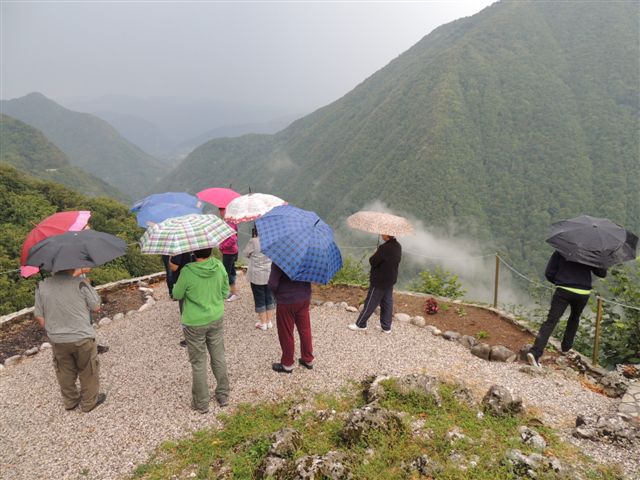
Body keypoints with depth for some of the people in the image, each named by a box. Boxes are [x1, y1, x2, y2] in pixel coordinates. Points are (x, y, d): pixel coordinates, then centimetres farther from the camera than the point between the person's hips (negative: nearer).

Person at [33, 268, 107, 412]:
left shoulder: (41, 287, -9)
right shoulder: (80, 284, -20)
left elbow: (40, 319, -3)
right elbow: (96, 307, -7)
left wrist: (52, 330, 17)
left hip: (57, 340, 4)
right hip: (82, 338, -4)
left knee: (65, 373, 24)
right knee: (88, 371, 17)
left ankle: (70, 401, 41)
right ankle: (89, 402, 32)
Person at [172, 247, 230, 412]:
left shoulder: (187, 271, -25)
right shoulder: (219, 266, -13)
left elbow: (177, 295, -8)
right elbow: (225, 292, 0)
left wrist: (175, 286, 12)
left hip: (195, 324, -3)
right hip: (216, 319, 4)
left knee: (198, 363, 12)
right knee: (219, 358, 18)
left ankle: (201, 403, 27)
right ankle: (223, 396, 33)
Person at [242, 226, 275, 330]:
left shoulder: (253, 241, -18)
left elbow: (245, 253, -3)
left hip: (257, 275, -4)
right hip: (270, 274, 4)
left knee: (259, 298, 8)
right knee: (269, 297, 15)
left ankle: (263, 323, 16)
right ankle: (269, 321, 24)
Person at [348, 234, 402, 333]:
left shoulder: (385, 248, -28)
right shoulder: (398, 246, 0)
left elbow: (372, 262, -22)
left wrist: (374, 255, -2)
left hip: (379, 281, -8)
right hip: (390, 280, 8)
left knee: (370, 303, 5)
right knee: (387, 303, 15)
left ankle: (360, 324, 18)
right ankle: (386, 327, 24)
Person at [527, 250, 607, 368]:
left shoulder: (559, 252, 8)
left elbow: (549, 273, 4)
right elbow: (602, 273, 12)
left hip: (563, 291, -1)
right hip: (583, 293, 1)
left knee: (551, 321, -9)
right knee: (574, 318, 28)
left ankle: (535, 352, -24)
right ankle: (566, 347, 37)